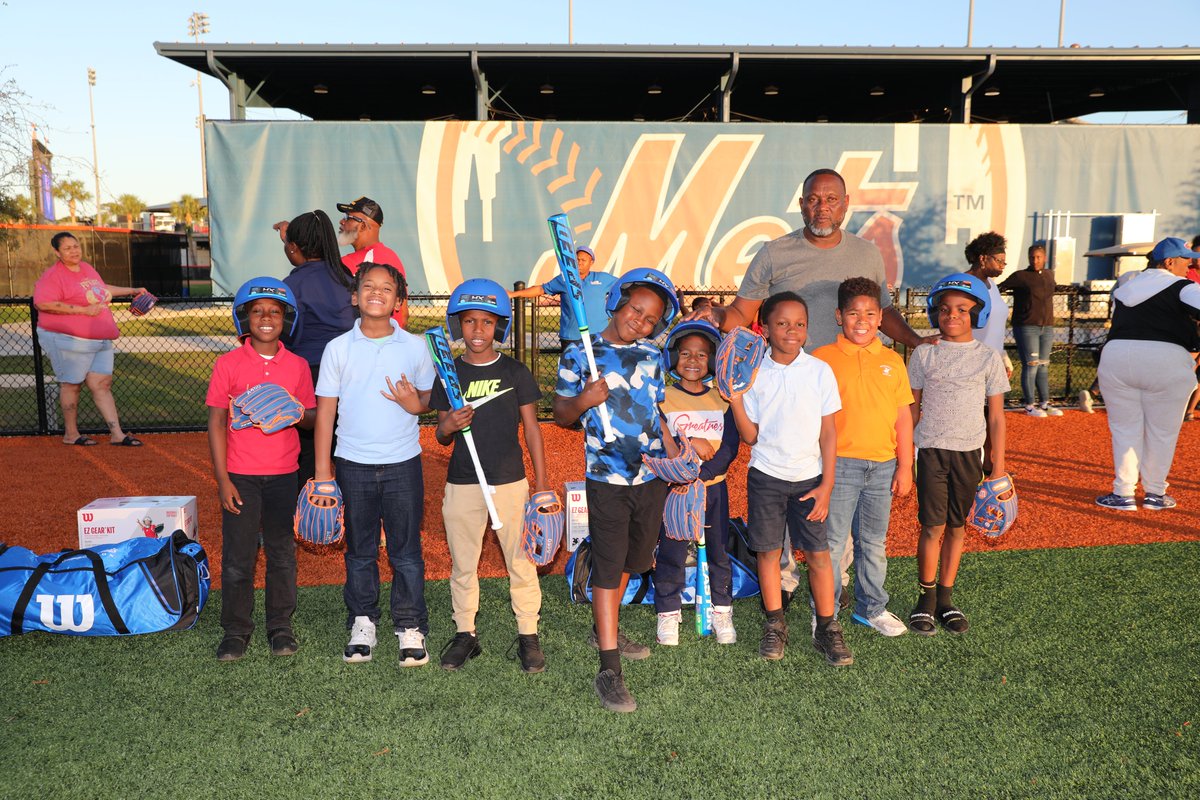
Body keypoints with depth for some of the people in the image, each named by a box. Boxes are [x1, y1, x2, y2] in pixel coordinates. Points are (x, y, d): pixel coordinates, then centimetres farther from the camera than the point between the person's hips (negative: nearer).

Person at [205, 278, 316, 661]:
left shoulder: (297, 366, 3)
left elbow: (312, 415, 10)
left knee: (282, 552, 10)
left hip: (283, 475, 2)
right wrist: (222, 479, -7)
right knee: (237, 555, 4)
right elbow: (216, 422, -2)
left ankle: (280, 625, 24)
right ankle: (235, 630, 20)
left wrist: (297, 415, -15)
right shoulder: (228, 364, -2)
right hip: (239, 476, -1)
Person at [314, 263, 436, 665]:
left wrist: (417, 403, -14)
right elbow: (325, 410, 2)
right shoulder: (338, 348, 0)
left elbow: (431, 395, 10)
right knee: (359, 551, 12)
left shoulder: (414, 347, 0)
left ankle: (410, 627, 18)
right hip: (353, 464, 1)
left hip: (403, 463, 0)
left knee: (406, 551, 6)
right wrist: (322, 470, -1)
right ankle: (362, 623, 27)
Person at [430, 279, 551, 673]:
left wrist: (541, 483, 1)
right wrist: (447, 427, -18)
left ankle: (528, 635, 19)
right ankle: (465, 633, 27)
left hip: (511, 482, -1)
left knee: (521, 562, 5)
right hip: (462, 483, 1)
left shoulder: (516, 372, 0)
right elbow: (442, 436, 7)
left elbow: (531, 428, 3)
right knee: (463, 564, 12)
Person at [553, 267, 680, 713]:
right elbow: (561, 415, 0)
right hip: (607, 478, -5)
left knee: (632, 560, 18)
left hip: (652, 476, 5)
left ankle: (605, 631, 40)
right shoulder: (580, 354, -4)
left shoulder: (652, 357, 7)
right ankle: (609, 671, 0)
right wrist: (583, 401, -20)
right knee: (608, 566, -5)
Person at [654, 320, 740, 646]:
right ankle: (668, 612, 18)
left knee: (719, 551, 9)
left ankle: (722, 612, 24)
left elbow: (730, 446, -4)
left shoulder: (722, 400, 4)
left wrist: (700, 477, -17)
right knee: (671, 553, 2)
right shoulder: (663, 398, -2)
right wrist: (688, 443, -21)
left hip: (714, 487, 2)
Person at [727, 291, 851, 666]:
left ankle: (827, 628, 15)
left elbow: (828, 431, -1)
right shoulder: (753, 373, -3)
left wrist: (827, 484, -4)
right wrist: (735, 398, -15)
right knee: (768, 550, 7)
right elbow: (751, 436, -2)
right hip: (766, 476, 1)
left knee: (818, 552, 0)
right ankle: (775, 625, 22)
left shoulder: (820, 371, -4)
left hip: (809, 477, 0)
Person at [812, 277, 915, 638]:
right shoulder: (823, 358, -3)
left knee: (874, 542, 15)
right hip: (839, 463, -3)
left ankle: (872, 608, 30)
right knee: (832, 541, 1)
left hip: (883, 465, 4)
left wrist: (905, 466, 5)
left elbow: (903, 417, 8)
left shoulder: (892, 360, 7)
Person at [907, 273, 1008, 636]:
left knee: (957, 526, 8)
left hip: (969, 452, 1)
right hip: (932, 449, -1)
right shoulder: (925, 354, 2)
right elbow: (913, 408, 6)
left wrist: (998, 463, 4)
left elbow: (996, 416, 6)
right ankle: (926, 597, 11)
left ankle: (945, 597, 20)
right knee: (933, 526, -3)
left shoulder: (988, 358, 3)